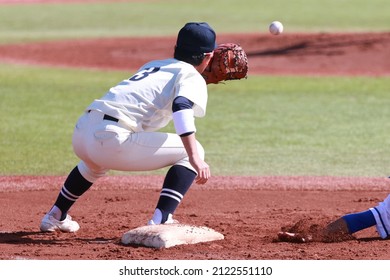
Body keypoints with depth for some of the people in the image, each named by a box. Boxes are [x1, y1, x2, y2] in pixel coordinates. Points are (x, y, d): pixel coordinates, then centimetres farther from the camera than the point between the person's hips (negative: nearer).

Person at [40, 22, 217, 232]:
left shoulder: (153, 65, 26)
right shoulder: (193, 78, 4)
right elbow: (181, 107, -15)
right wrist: (195, 159, -26)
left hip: (81, 131, 8)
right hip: (112, 139, -8)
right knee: (191, 151, 2)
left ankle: (55, 216, 49)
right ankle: (160, 221, -9)